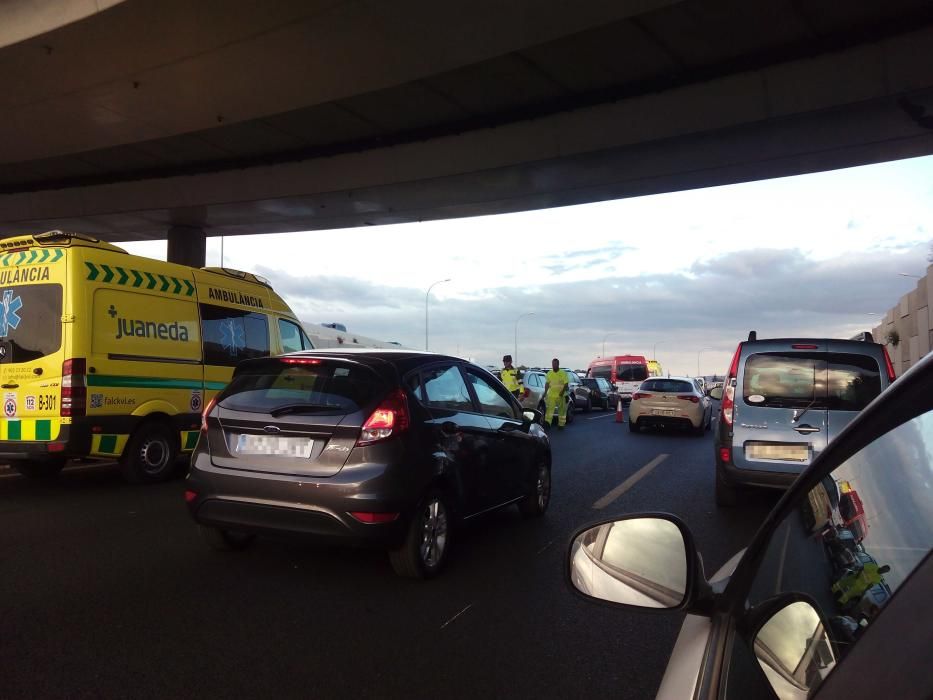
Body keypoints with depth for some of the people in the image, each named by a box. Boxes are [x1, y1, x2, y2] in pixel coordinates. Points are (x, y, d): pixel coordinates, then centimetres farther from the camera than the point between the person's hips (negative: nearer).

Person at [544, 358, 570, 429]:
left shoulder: (563, 373, -4)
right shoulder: (549, 373, 7)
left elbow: (566, 383, -8)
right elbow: (547, 383, 14)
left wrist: (563, 391, -21)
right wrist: (545, 392, 7)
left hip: (560, 396, -2)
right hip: (551, 395, 2)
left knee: (562, 410, 6)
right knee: (549, 408, -12)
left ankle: (561, 425, 15)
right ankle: (547, 422, -20)